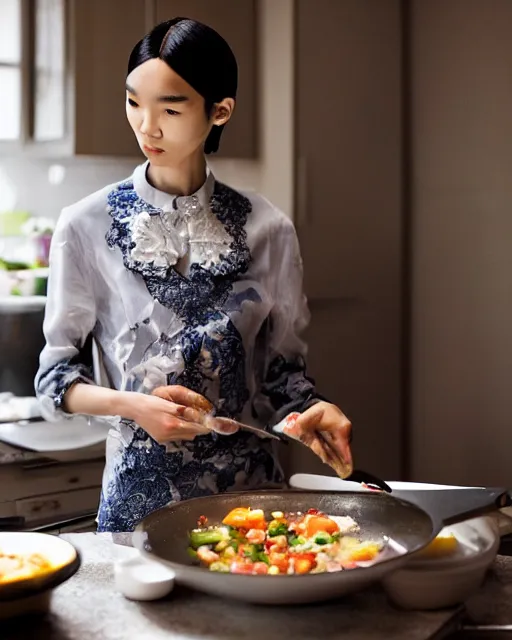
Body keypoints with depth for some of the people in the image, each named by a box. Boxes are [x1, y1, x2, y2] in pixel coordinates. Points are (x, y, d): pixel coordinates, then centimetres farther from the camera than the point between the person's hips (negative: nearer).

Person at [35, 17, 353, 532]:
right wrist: (131, 405, -19)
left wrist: (314, 410, -15)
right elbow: (56, 377, -1)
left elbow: (282, 368, 5)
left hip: (252, 489, 1)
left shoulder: (267, 229, -2)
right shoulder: (85, 227, -5)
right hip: (140, 493, -1)